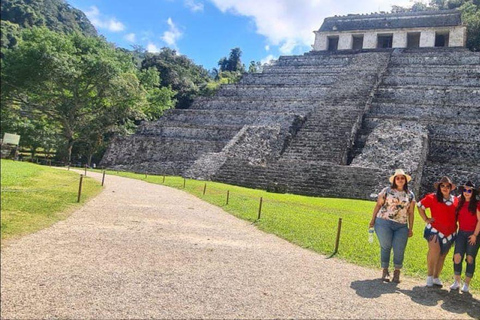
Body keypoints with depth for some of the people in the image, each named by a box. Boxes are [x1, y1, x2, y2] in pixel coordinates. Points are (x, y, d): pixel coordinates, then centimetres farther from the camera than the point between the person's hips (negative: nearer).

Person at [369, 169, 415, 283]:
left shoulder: (410, 195, 11)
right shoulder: (387, 191, 4)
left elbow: (410, 213, 12)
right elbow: (378, 205, 6)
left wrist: (410, 228, 9)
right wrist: (373, 220, 2)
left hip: (401, 226, 2)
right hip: (384, 223, -2)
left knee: (399, 250, -3)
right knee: (385, 246, -1)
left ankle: (397, 272, 15)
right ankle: (385, 271, 13)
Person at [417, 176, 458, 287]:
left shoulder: (455, 200, 8)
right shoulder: (433, 198, -4)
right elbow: (420, 206, 4)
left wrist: (454, 227, 12)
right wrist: (426, 219, 0)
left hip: (450, 232, 5)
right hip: (435, 230, -4)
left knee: (442, 255, 11)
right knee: (434, 249, -25)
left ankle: (436, 277, 27)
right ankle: (429, 275, -10)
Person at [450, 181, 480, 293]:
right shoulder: (459, 203, 8)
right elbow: (456, 217, 17)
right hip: (461, 233, 3)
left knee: (470, 258, 2)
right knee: (457, 256, -7)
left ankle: (466, 284, 12)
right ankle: (456, 282, 6)